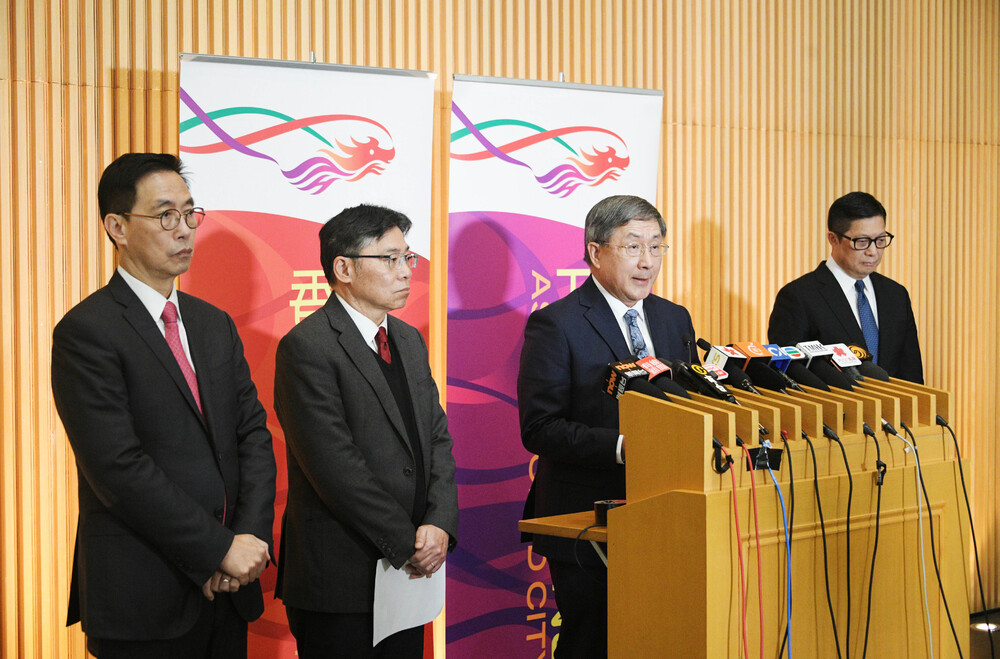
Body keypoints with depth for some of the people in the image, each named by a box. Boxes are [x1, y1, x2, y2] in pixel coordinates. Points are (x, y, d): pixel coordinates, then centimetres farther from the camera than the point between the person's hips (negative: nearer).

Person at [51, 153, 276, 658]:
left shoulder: (215, 324, 13)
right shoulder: (86, 332, -10)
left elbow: (253, 432, 9)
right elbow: (120, 470, -17)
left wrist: (252, 535, -7)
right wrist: (222, 548, -16)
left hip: (226, 583, 6)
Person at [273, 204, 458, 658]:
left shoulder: (410, 340, 14)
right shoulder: (307, 347, -12)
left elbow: (438, 439, 10)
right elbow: (336, 466, -18)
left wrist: (440, 524, -7)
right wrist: (408, 543, -14)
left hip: (408, 573, 7)